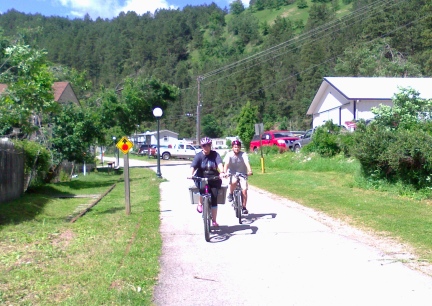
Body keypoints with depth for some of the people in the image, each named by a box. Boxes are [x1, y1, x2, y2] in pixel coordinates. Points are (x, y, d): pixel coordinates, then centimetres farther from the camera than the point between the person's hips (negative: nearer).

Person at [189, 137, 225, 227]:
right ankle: (200, 204, -9)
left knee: (214, 198, -5)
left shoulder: (215, 154, -4)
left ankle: (214, 220, 8)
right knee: (203, 186, -35)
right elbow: (193, 166, -18)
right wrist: (191, 175, -38)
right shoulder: (198, 156, -6)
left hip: (214, 180, 1)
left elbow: (220, 163, -20)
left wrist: (222, 172, -40)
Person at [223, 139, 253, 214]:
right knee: (233, 182, -34)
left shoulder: (243, 154, -12)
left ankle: (244, 207, 2)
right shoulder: (229, 154, -11)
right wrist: (224, 172, -41)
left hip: (242, 174, 1)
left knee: (244, 190, -13)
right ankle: (230, 194, -4)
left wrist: (250, 171, -45)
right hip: (232, 174, -1)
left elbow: (247, 163, -27)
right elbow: (226, 164, -24)